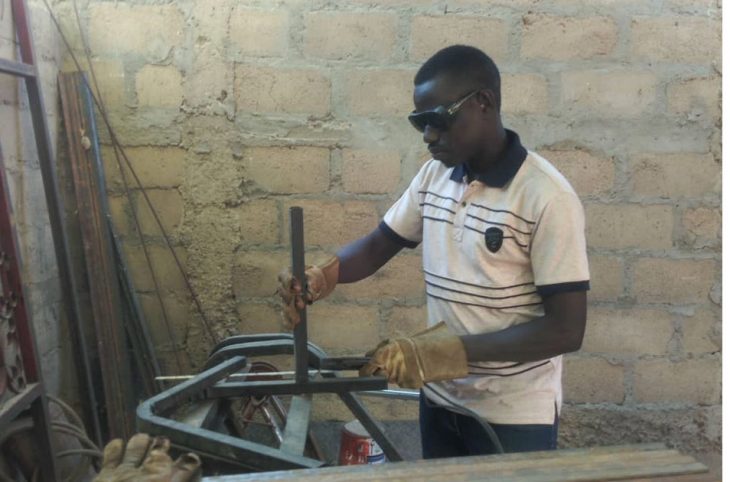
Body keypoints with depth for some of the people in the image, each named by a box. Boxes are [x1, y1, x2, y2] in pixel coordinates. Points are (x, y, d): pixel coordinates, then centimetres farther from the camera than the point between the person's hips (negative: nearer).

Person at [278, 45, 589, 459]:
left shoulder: (548, 198, -20)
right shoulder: (433, 176, -1)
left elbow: (566, 330, -21)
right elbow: (379, 244, 7)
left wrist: (449, 351, -28)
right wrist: (322, 276, -13)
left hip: (515, 416, -5)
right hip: (440, 401, 6)